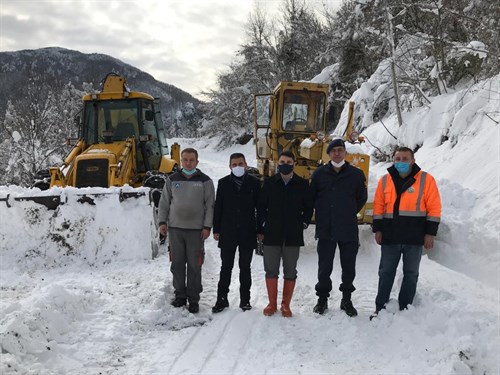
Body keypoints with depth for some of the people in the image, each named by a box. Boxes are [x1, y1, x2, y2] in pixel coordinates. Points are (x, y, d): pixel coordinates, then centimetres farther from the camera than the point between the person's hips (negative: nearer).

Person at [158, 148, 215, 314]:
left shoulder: (205, 181, 2)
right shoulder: (172, 179, 7)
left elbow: (210, 205, 1)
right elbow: (164, 202, 12)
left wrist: (207, 226, -6)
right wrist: (162, 221, 4)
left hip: (196, 230, -2)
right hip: (175, 228, 2)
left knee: (194, 265, 1)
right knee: (177, 263, 7)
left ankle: (193, 299, 11)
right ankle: (180, 295, 20)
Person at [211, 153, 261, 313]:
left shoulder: (254, 183, 1)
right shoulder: (223, 183, 3)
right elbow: (218, 207, 5)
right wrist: (216, 230, 2)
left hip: (248, 232, 0)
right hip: (228, 232, 1)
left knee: (245, 267, 9)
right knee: (226, 267, 6)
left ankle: (245, 299, 18)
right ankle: (222, 299, 14)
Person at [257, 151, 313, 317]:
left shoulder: (302, 184, 4)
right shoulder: (269, 183, 4)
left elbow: (308, 207, 11)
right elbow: (261, 206, 8)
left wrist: (303, 224, 2)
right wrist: (263, 225, 2)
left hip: (293, 235, 0)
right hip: (272, 234, 0)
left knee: (290, 272, 5)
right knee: (271, 270, 4)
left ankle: (286, 305, 16)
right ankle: (272, 304, 16)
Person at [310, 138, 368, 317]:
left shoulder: (356, 174, 1)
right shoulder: (319, 173, 1)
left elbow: (362, 198, 13)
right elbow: (311, 197, 11)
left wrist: (349, 213, 8)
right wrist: (322, 214, 9)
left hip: (349, 230, 0)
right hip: (325, 229, 0)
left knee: (349, 268, 10)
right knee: (324, 268, 7)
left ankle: (346, 300, 25)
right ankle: (322, 298, 22)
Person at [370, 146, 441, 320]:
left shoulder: (426, 179, -3)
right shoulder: (385, 180, 6)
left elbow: (434, 208, -4)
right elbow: (378, 206, 9)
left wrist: (430, 233, -7)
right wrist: (377, 229, 3)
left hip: (415, 239, -2)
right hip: (390, 237, 2)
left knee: (411, 274, 9)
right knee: (386, 273, 8)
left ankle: (405, 308, 20)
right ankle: (380, 308, 16)